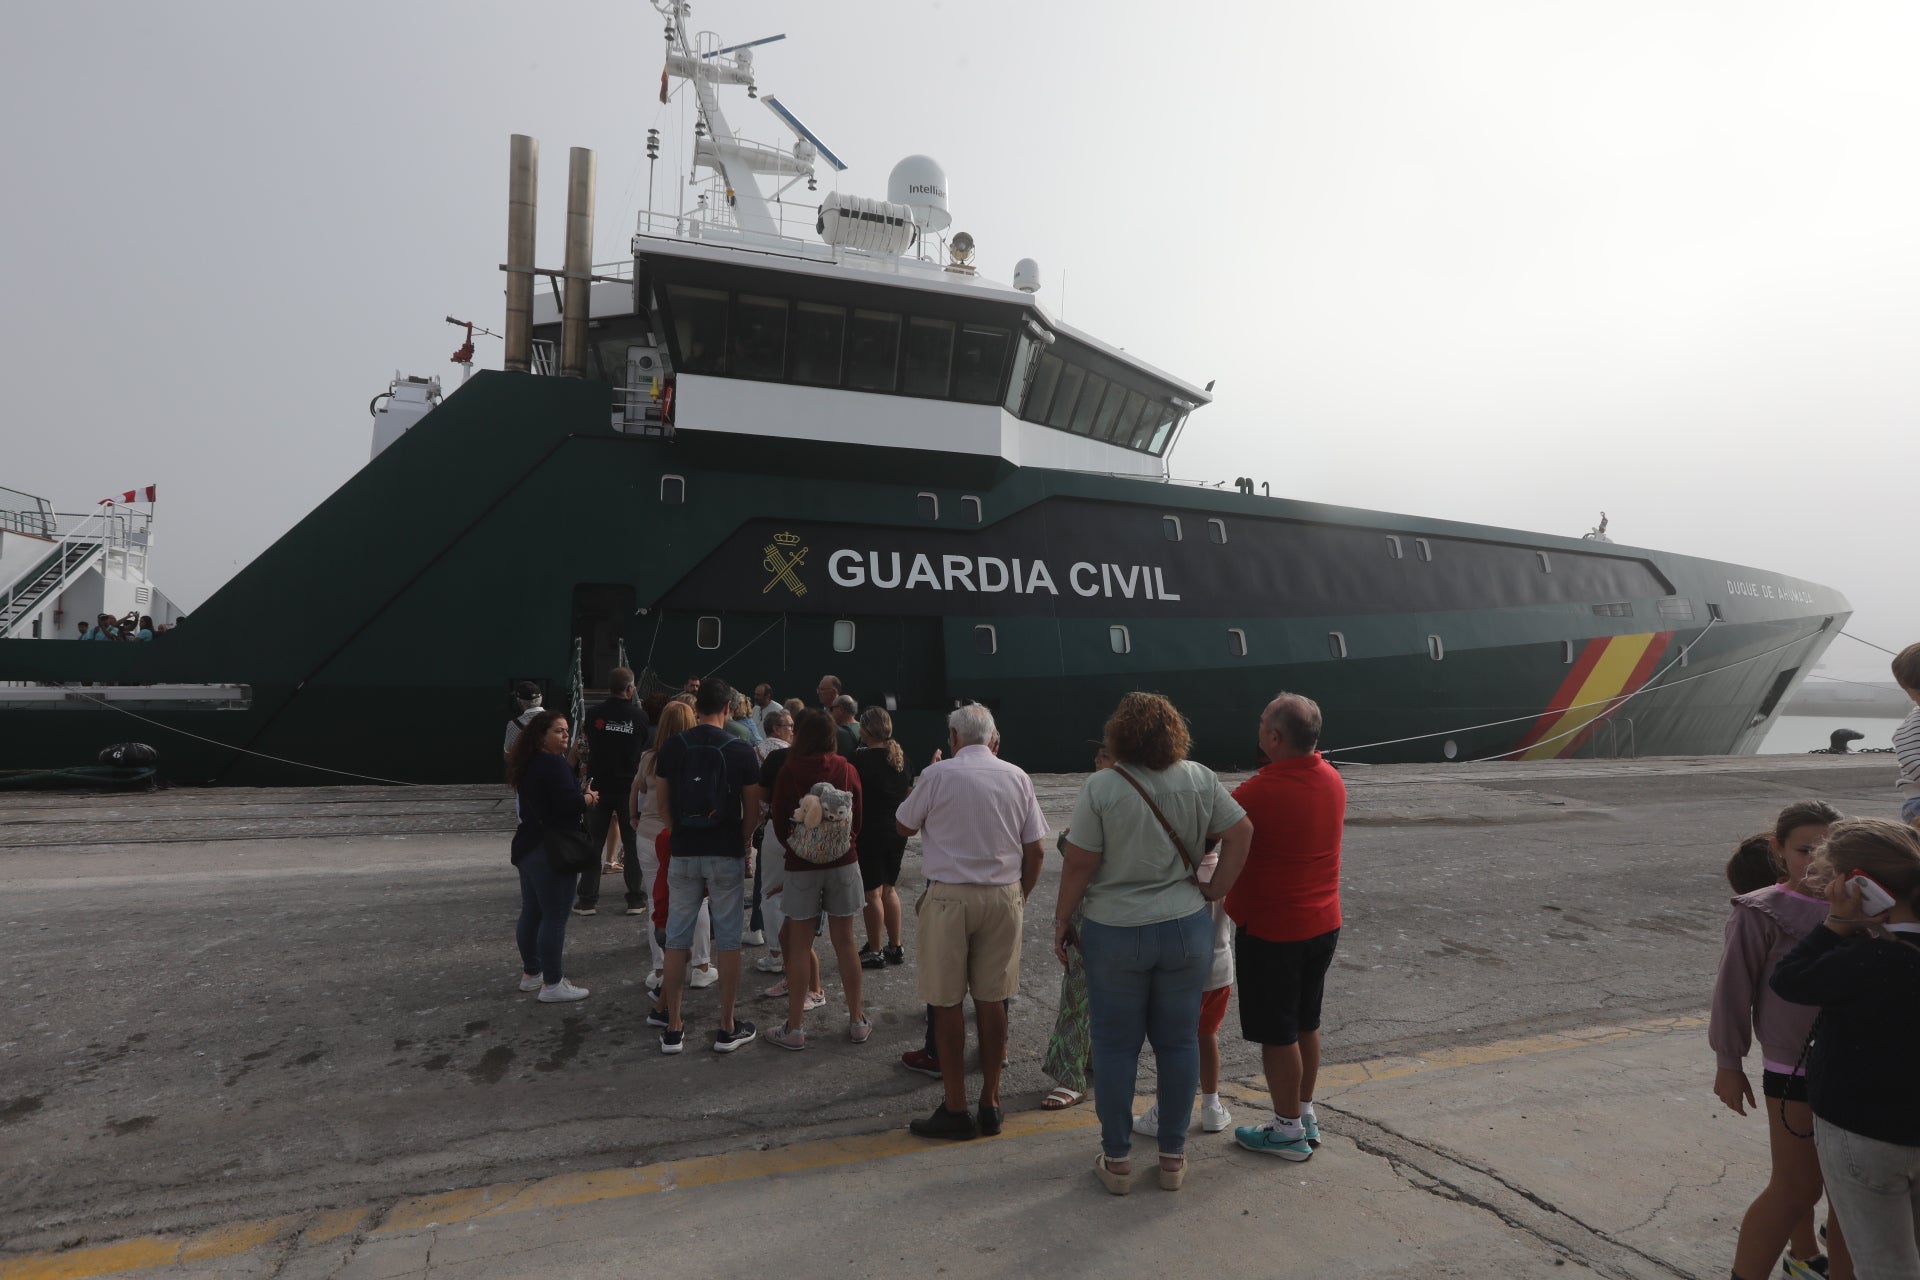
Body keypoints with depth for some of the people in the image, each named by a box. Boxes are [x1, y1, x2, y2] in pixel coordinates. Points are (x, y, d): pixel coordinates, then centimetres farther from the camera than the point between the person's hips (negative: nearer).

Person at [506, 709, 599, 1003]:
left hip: (528, 847, 10)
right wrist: (589, 797, -6)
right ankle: (552, 984, -1)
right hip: (551, 851, -10)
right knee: (554, 917, -5)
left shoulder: (529, 764, 13)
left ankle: (531, 973, 30)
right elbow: (569, 803, -25)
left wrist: (579, 795, 3)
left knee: (531, 912, 18)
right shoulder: (555, 764, -18)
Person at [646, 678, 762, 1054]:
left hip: (684, 853, 2)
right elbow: (753, 812, -4)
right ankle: (727, 1029, 13)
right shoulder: (741, 751, -7)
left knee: (677, 938, 11)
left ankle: (672, 1028, 18)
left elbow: (664, 803, 5)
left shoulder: (671, 747, -1)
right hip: (726, 854, -2)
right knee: (728, 939, 6)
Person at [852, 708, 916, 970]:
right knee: (888, 889, 17)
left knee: (872, 892, 3)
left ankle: (874, 952, 11)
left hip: (870, 832, -7)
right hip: (898, 831, 7)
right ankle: (896, 947, 22)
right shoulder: (902, 758, 5)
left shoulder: (861, 758, -15)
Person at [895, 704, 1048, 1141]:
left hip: (950, 896, -3)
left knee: (947, 1002, 6)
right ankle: (990, 1104, 21)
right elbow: (1035, 849, 5)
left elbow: (903, 827, 6)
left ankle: (955, 1109, 13)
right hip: (1004, 896, 4)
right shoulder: (1017, 777, 2)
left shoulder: (937, 775, -8)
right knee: (992, 999, 11)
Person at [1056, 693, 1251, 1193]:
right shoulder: (1199, 779, -4)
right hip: (1186, 928, 3)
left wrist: (1061, 921, 0)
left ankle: (1116, 1160, 22)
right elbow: (1241, 833, -3)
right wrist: (1215, 890, 4)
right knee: (1179, 1041, 14)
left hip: (1115, 932, -2)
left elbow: (1080, 865, -12)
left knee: (1116, 1045, 10)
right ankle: (1173, 1157, 26)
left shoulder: (1101, 787, -14)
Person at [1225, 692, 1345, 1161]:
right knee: (1305, 1024, 21)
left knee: (1277, 1034, 8)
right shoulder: (1332, 780, -2)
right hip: (1323, 924, 8)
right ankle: (1306, 1114, 35)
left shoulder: (1260, 791, -26)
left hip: (1270, 931, -8)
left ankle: (1288, 1130, 22)